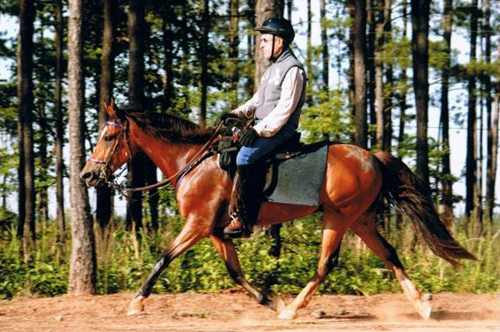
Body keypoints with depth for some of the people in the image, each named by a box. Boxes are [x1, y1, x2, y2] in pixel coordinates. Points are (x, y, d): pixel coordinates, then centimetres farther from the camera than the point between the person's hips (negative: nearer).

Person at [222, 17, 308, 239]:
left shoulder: (292, 69, -12)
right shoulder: (274, 68, 21)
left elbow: (285, 108, -19)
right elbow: (258, 100, 25)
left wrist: (259, 130, -25)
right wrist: (237, 113, 8)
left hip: (280, 130, -11)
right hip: (263, 127, 11)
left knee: (245, 156, -31)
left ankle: (245, 220, -31)